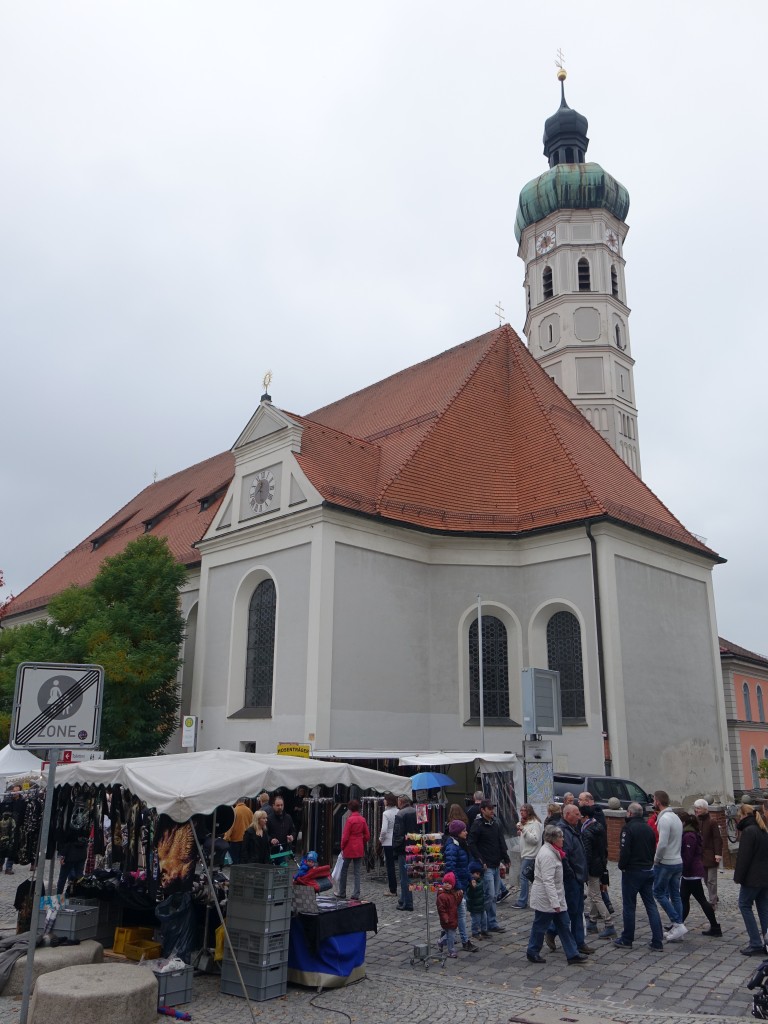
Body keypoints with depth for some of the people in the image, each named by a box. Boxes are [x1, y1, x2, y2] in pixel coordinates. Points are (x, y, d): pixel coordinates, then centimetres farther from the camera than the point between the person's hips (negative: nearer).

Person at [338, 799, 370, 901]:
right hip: (359, 849, 5)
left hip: (349, 848, -5)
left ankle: (342, 893, 16)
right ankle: (356, 894, 6)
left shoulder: (350, 819, -13)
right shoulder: (363, 820, 2)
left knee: (344, 871, 9)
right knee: (357, 872, 8)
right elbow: (367, 835, 7)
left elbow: (345, 836, -12)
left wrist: (342, 848, -2)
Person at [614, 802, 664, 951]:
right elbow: (654, 849, 13)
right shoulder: (648, 828, 8)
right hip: (648, 870, 7)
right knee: (651, 905, 10)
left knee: (629, 906, 3)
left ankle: (627, 940, 12)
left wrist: (622, 866, -6)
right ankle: (657, 941, 7)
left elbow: (624, 851, -21)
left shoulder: (628, 828, -16)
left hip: (632, 871, -7)